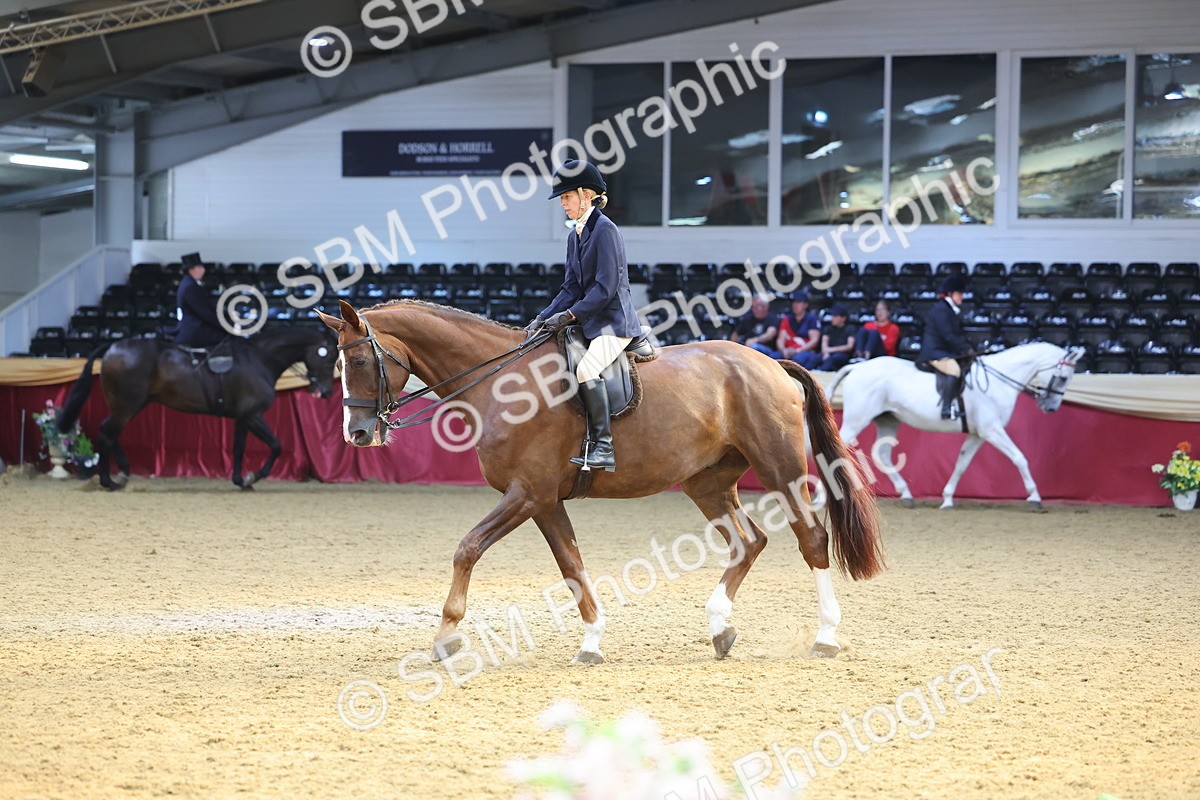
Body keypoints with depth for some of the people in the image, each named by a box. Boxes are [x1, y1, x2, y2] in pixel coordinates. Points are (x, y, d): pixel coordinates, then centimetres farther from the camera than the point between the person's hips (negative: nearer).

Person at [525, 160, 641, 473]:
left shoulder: (605, 230, -12)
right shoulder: (575, 236, 15)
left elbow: (605, 288, -17)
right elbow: (571, 288, 14)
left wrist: (570, 315, -19)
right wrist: (543, 318, 1)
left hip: (614, 321, -10)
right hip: (589, 323, 10)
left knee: (587, 369, -30)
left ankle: (603, 447, -30)